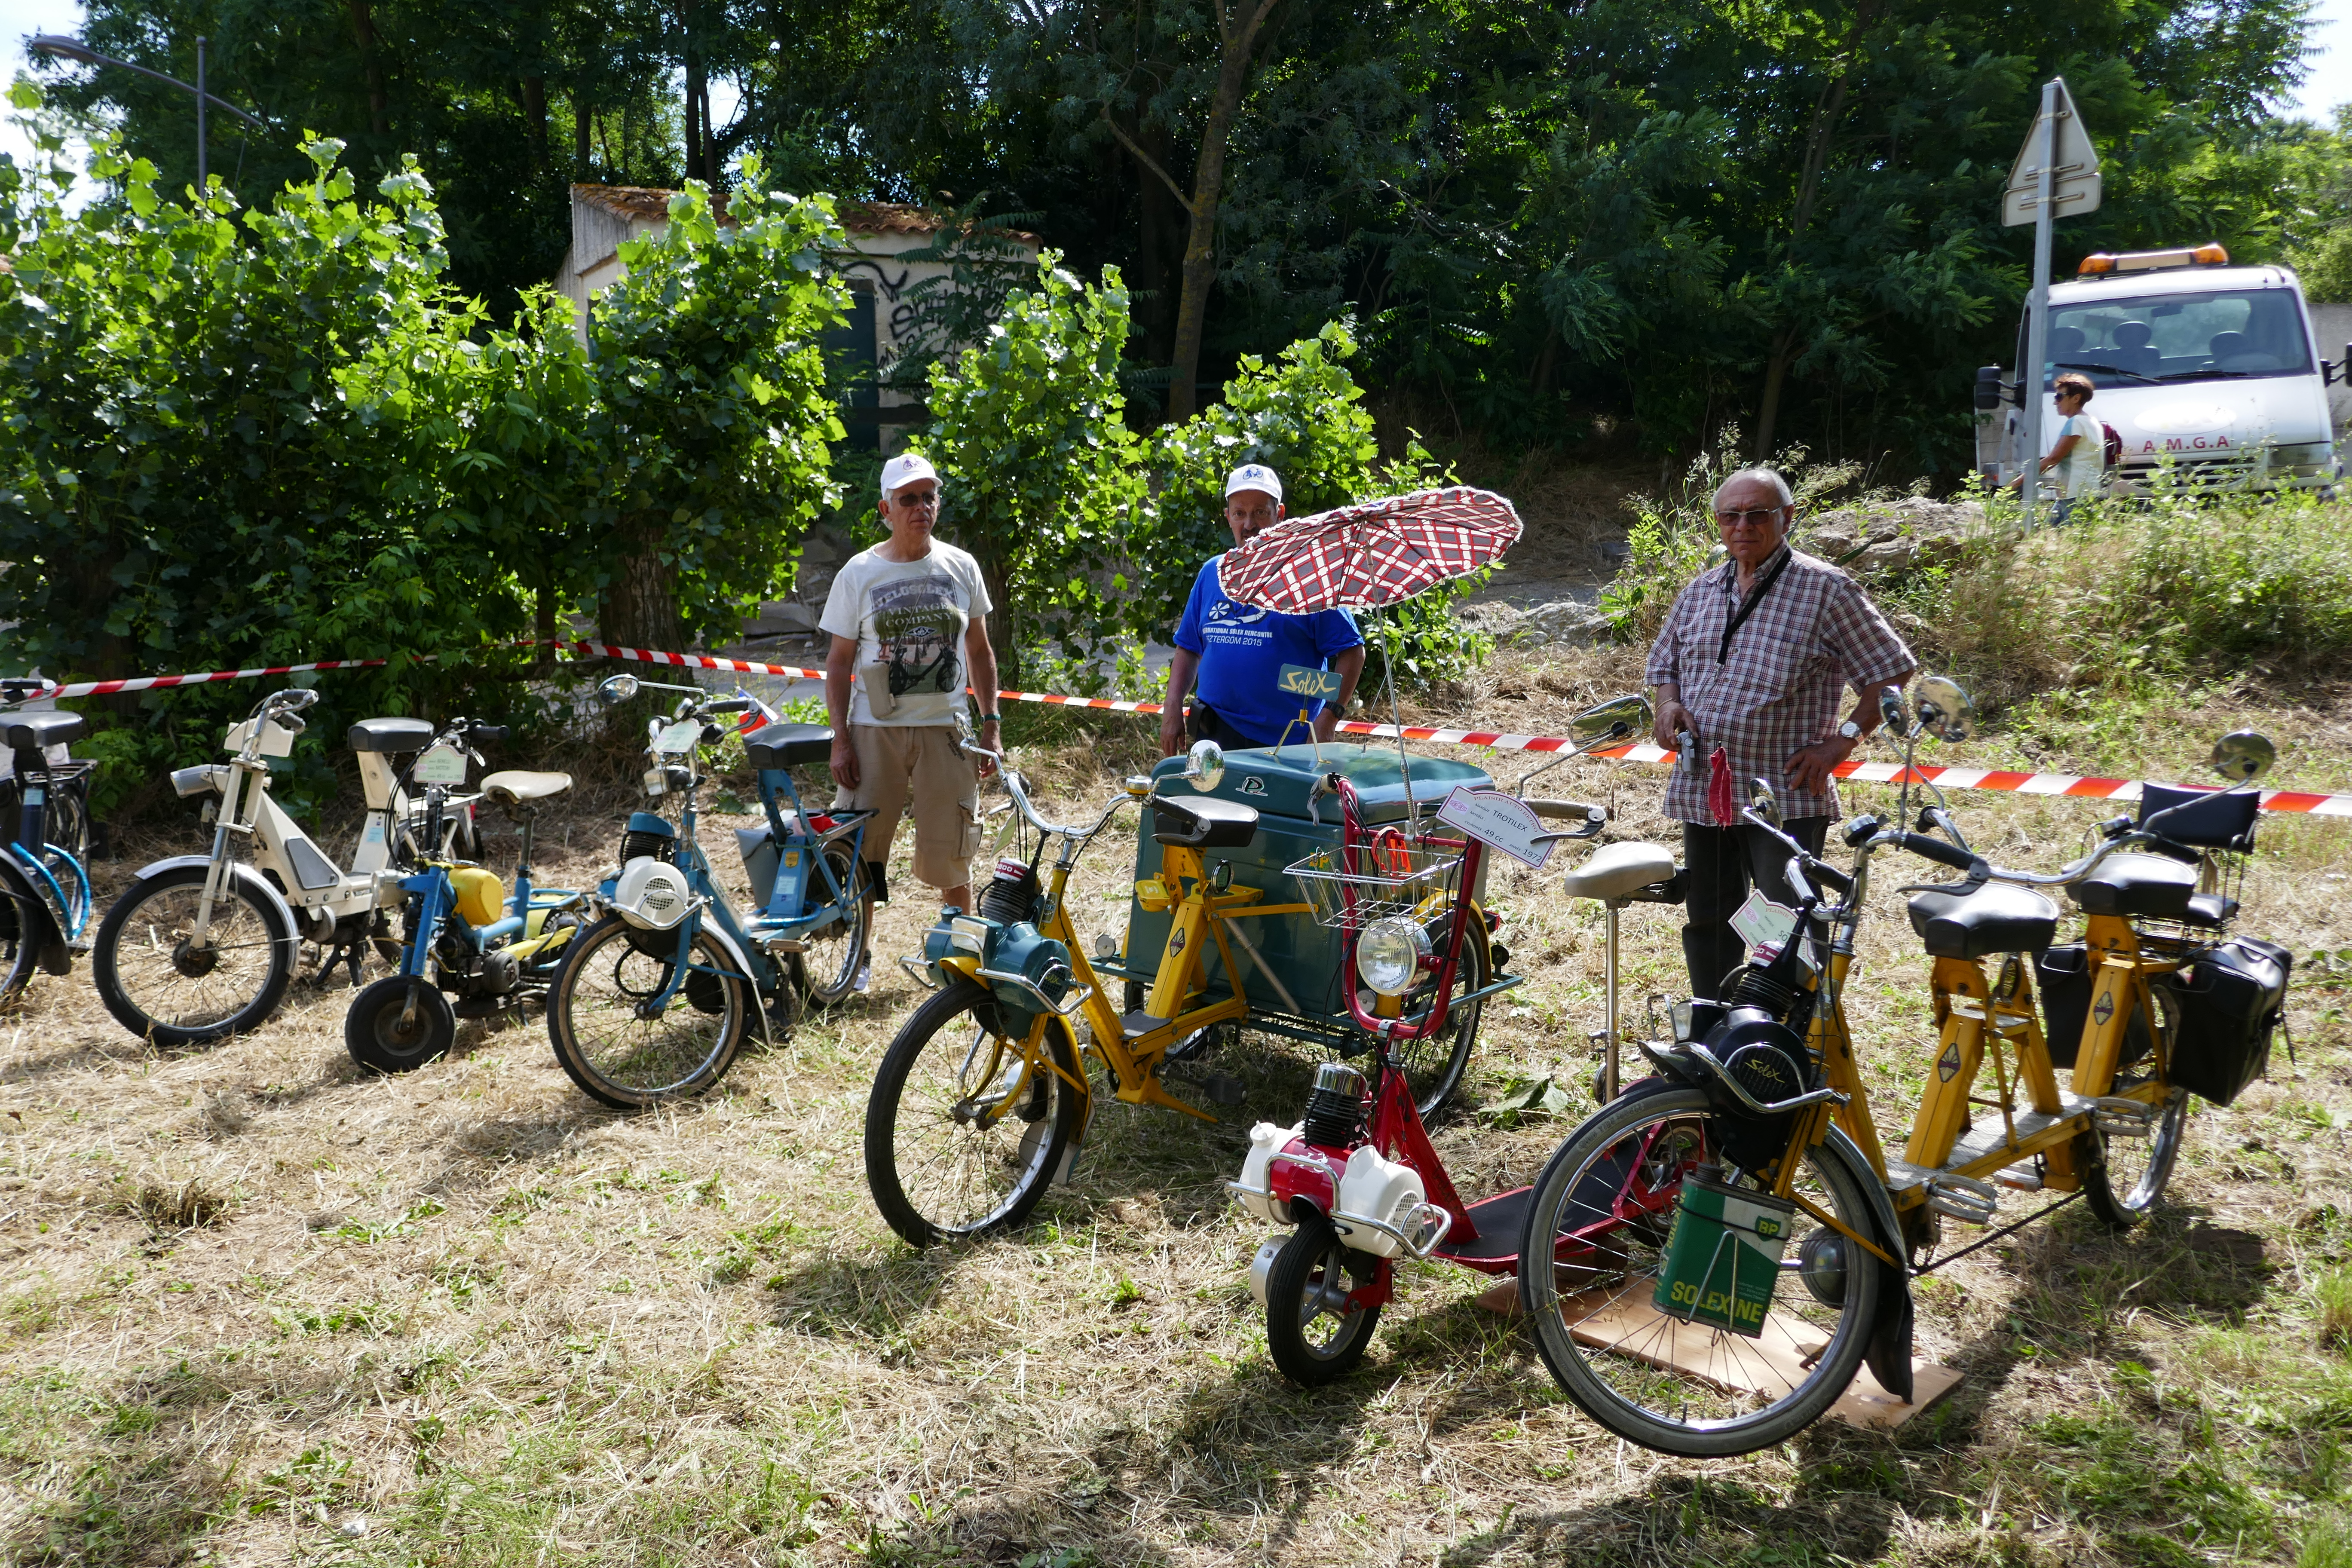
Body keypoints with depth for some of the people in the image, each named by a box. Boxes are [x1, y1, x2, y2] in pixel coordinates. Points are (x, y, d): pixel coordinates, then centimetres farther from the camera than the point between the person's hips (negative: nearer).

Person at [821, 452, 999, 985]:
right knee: (861, 853, 2)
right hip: (874, 729, 0)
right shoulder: (859, 573, 2)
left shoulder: (961, 568, 6)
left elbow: (980, 652, 12)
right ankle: (858, 961, 17)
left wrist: (991, 726, 6)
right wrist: (840, 740, -5)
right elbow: (839, 662, 3)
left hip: (945, 730, 1)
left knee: (951, 858, 3)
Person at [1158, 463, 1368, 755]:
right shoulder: (1212, 573, 11)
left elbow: (1351, 652, -7)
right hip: (1214, 735, 4)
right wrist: (1172, 709, 5)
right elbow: (1188, 648, 17)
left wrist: (1327, 720, -15)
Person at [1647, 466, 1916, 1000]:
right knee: (1708, 924, 14)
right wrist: (1669, 705, 2)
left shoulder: (1825, 589, -4)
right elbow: (1664, 662, 24)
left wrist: (1842, 740, -11)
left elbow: (1891, 672, -2)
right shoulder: (1700, 591, 12)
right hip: (1702, 792, 6)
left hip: (1788, 797, -5)